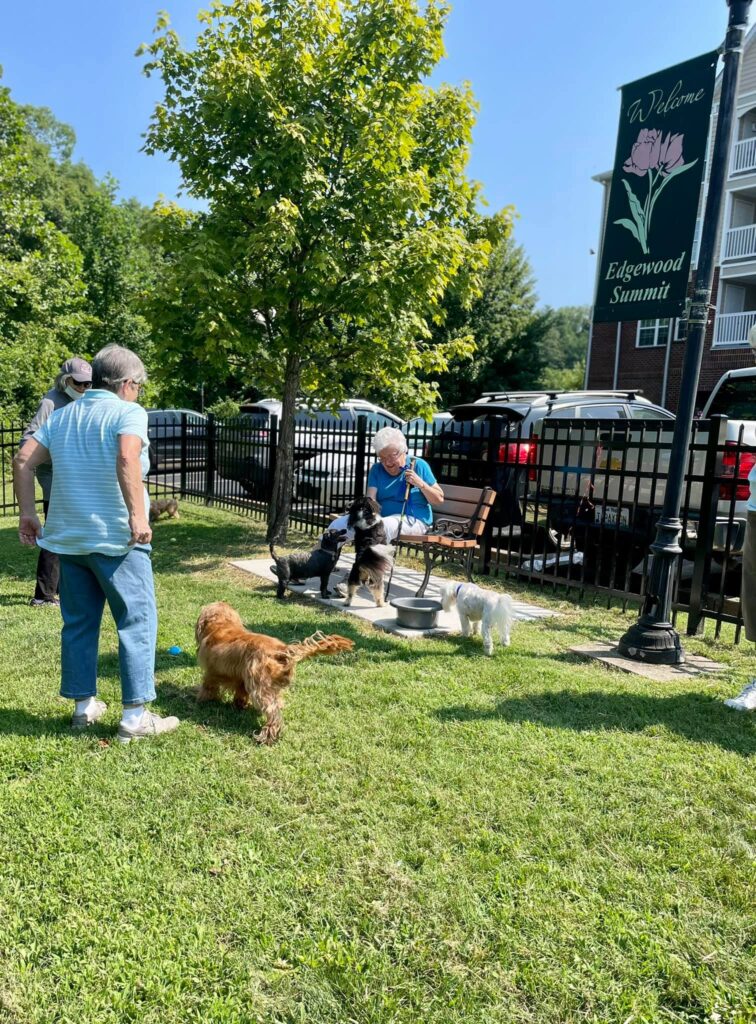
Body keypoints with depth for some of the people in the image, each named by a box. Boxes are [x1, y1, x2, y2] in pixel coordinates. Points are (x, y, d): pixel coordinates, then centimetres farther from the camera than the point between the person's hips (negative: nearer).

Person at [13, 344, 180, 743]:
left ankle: (83, 705, 25)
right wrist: (138, 514, -27)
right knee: (137, 621, 1)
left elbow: (23, 461, 8)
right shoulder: (128, 412, -6)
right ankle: (135, 715, 2)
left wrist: (27, 512, 11)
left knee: (79, 622, 16)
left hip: (69, 537, 7)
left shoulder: (62, 415, 14)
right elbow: (127, 458, -25)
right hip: (116, 537, -7)